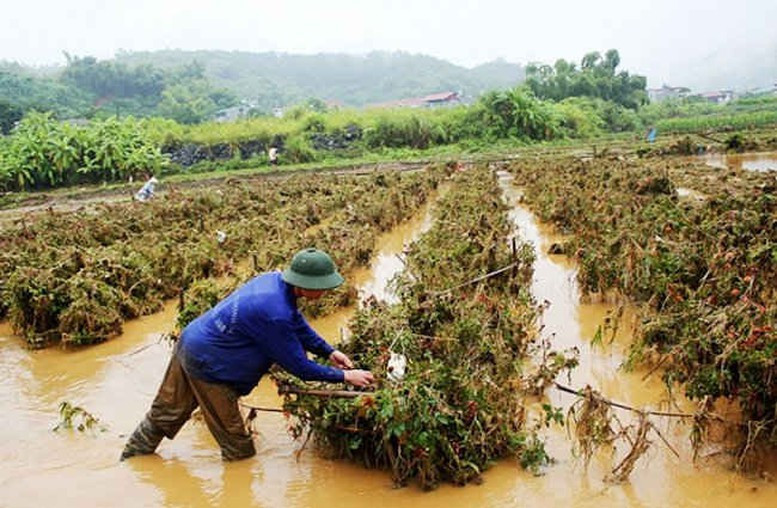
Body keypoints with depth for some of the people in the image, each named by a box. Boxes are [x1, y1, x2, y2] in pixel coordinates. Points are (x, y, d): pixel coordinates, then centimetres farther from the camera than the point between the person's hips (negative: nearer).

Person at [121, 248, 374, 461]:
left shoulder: (274, 280, -6)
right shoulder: (274, 314, -32)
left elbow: (298, 325, 10)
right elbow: (298, 366, -20)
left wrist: (329, 351, 6)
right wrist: (344, 376, -13)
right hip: (207, 365, -9)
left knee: (165, 413, 27)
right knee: (237, 446, 8)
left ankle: (130, 462, 44)